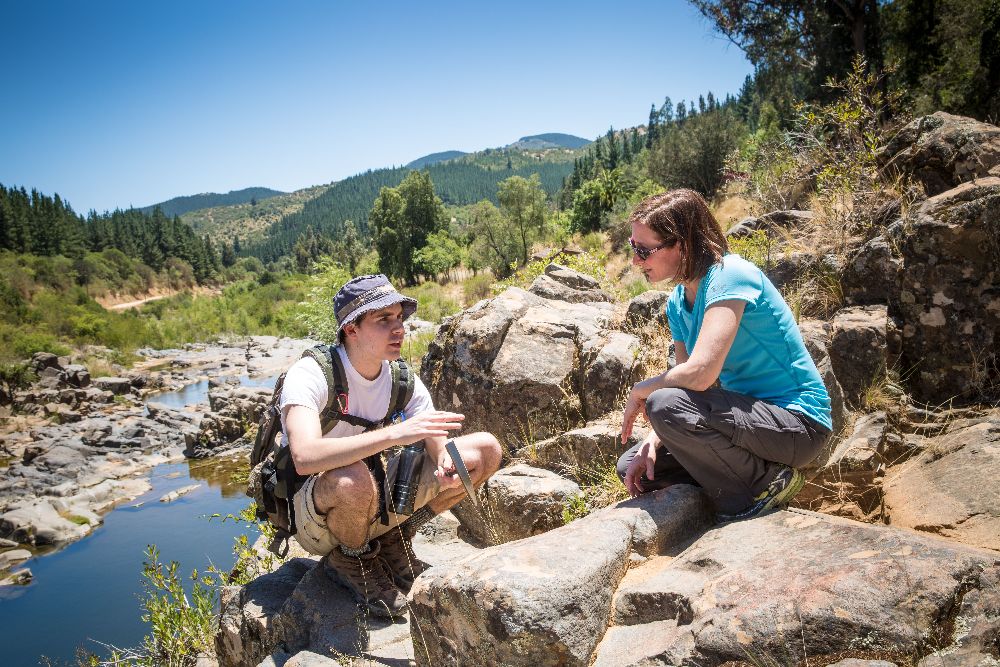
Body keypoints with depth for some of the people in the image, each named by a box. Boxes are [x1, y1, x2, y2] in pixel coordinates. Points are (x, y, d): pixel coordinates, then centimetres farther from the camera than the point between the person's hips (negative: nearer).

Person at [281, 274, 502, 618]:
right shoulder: (309, 374, -23)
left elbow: (437, 442, -4)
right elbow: (305, 457, -40)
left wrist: (445, 461, -29)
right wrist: (393, 434, -44)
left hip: (380, 501, 6)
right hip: (315, 514, -5)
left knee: (486, 449, -4)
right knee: (354, 478, -43)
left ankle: (393, 540, 5)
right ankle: (350, 558, -7)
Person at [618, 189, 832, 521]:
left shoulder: (728, 276, -22)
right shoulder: (677, 302, 5)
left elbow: (699, 373, -34)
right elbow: (683, 381, 7)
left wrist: (640, 391, -15)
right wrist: (651, 443, -9)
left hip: (798, 422, -8)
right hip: (751, 412, 9)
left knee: (664, 404, -31)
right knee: (632, 467, 5)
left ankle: (767, 484, -10)